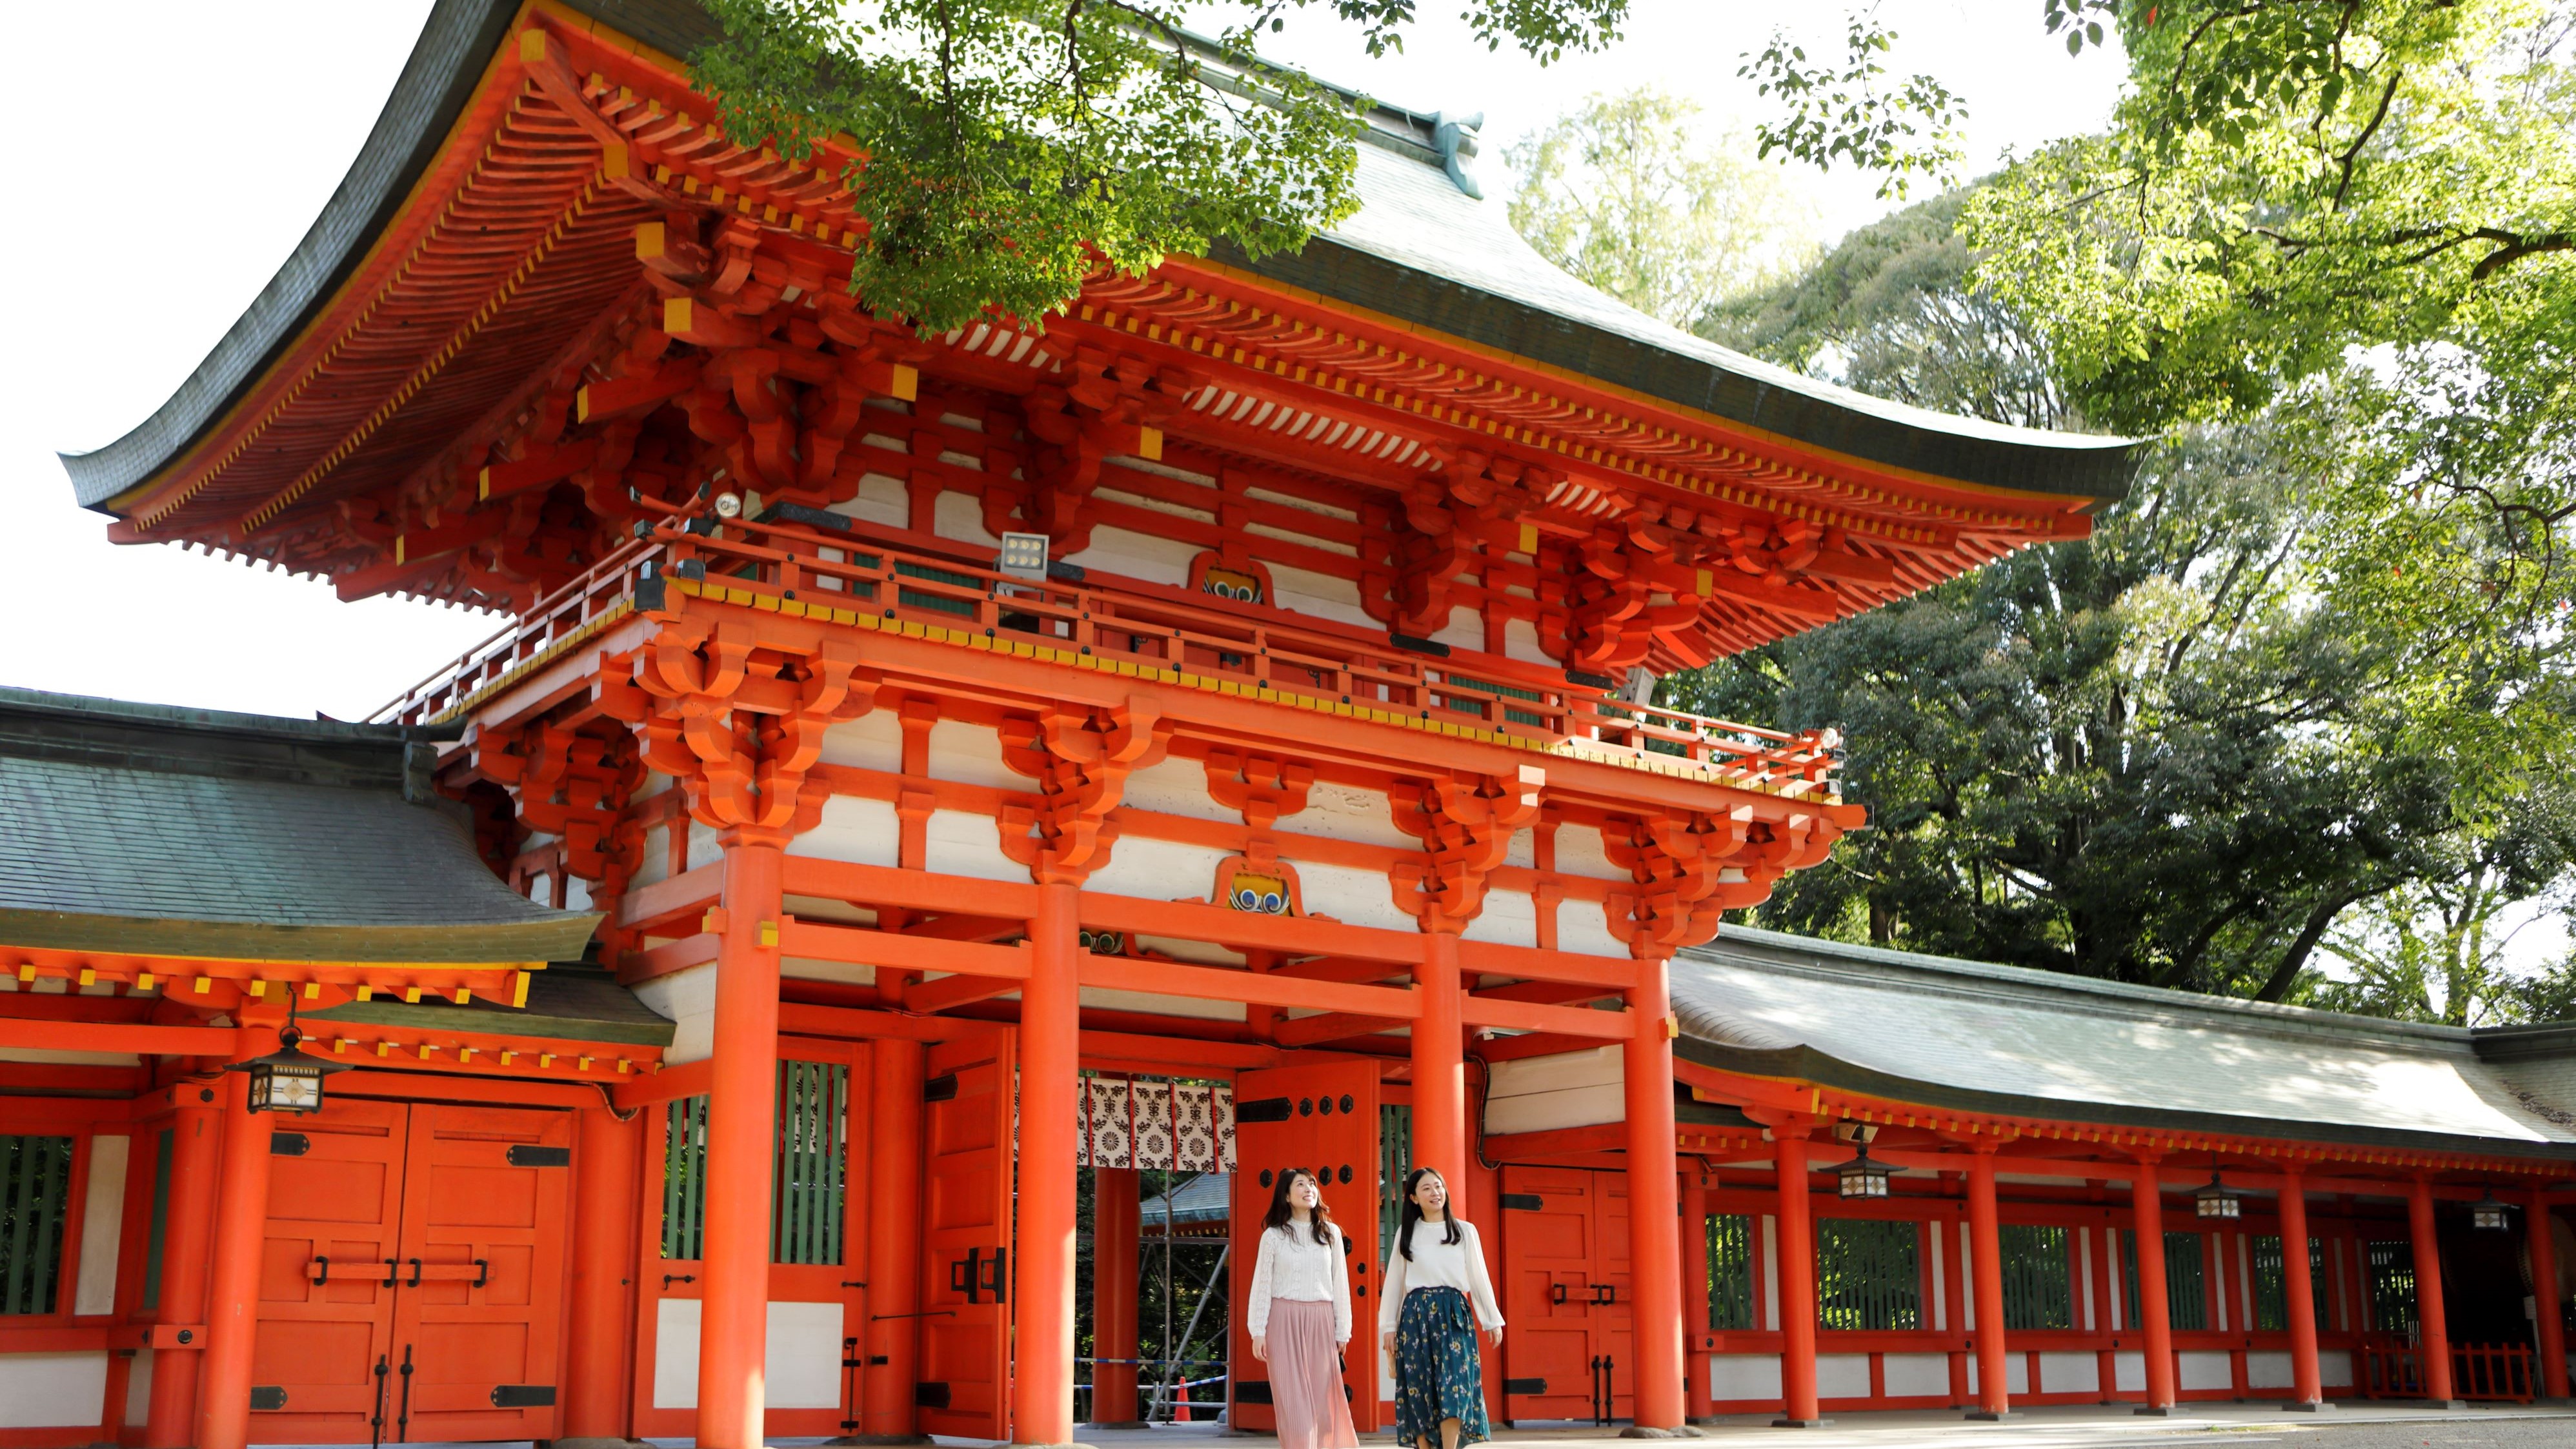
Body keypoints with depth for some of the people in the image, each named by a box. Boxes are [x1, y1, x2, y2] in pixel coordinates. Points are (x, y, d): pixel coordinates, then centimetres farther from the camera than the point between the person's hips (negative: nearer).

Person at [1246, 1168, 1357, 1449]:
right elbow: (1261, 1284, 2)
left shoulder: (1331, 1233, 8)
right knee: (1292, 1400, -2)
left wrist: (1342, 1330, 6)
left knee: (1323, 1399, -1)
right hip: (1284, 1320, -1)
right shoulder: (1274, 1235, 3)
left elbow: (1340, 1283, 9)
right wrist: (1258, 1331, -3)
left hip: (1320, 1321, 2)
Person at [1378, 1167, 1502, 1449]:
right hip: (1416, 1316, 1)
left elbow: (1479, 1277, 10)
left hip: (1453, 1314, -1)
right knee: (1419, 1387, -1)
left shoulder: (1465, 1230, 9)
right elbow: (1394, 1281, 9)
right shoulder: (1406, 1233, 9)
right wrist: (1389, 1326, 5)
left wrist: (1493, 1320, 8)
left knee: (1454, 1385, -11)